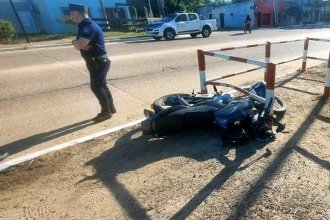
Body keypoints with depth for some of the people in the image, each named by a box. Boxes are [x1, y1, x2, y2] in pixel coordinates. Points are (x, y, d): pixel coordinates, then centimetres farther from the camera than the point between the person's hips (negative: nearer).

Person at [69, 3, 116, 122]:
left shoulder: (88, 26, -20)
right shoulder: (84, 25, 13)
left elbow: (78, 45, -29)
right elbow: (79, 45, 10)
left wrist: (75, 42, -6)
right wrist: (77, 43, -13)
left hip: (98, 62, -10)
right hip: (96, 61, 10)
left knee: (96, 86, -5)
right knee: (101, 85, 14)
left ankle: (106, 112, 5)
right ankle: (110, 108, 25)